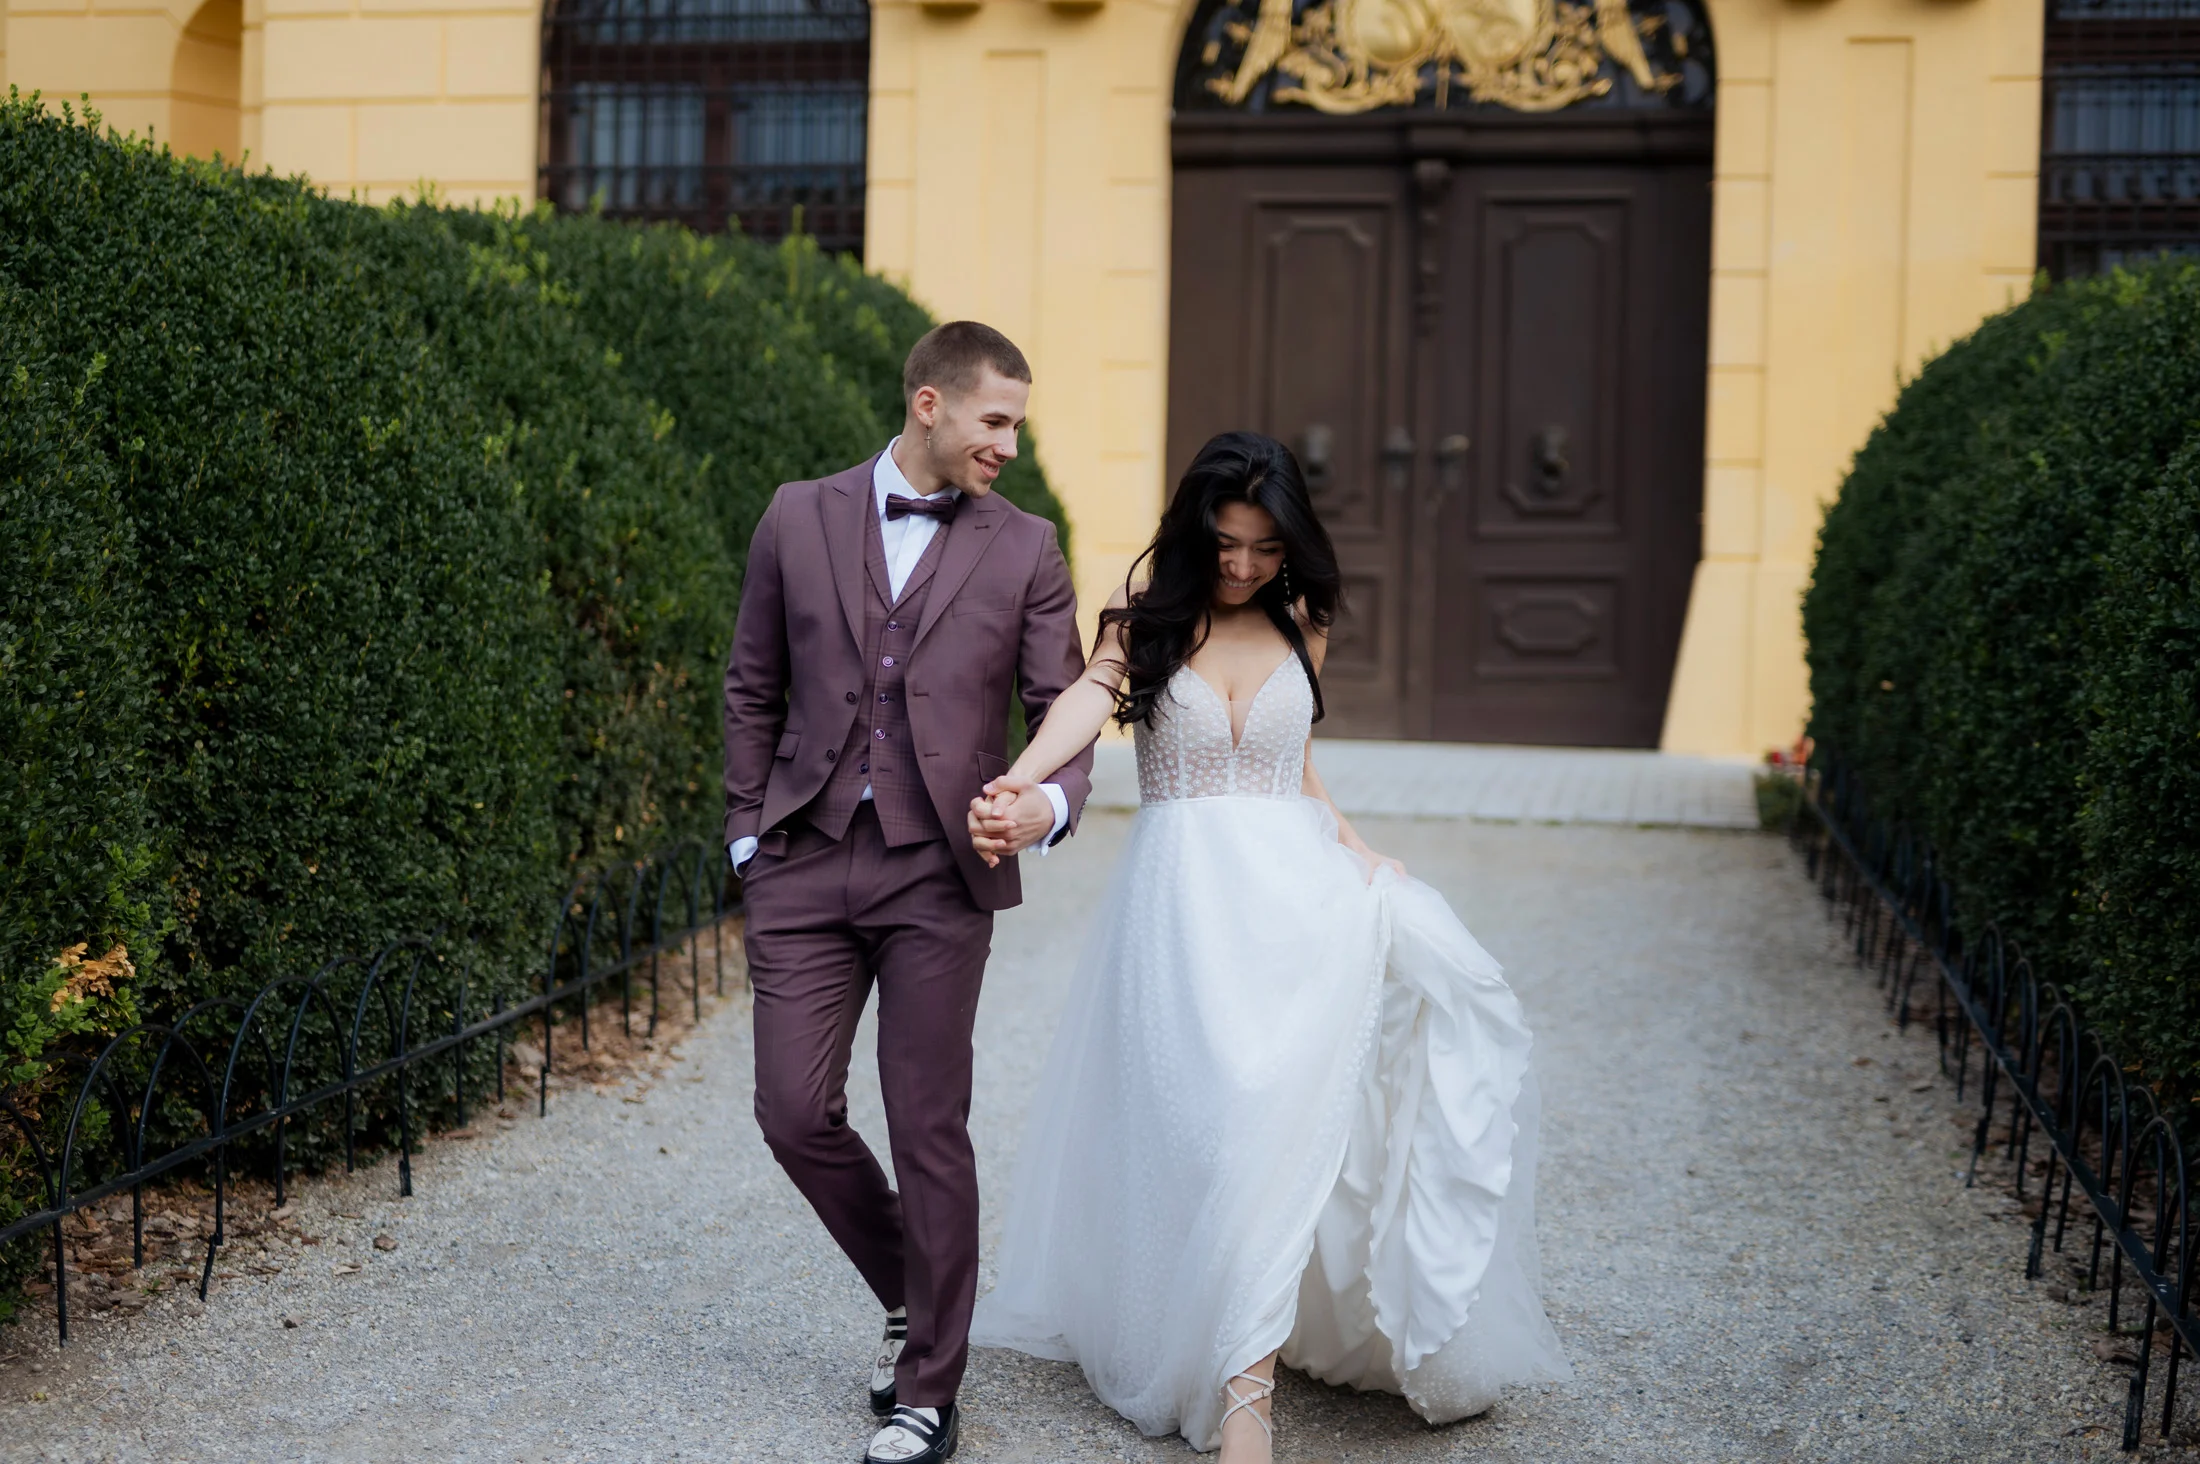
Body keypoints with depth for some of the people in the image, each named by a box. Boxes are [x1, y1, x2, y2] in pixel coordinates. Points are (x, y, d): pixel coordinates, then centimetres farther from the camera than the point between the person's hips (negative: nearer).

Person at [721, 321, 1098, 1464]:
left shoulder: (1024, 550, 4)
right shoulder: (799, 519, 6)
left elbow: (1063, 707, 2)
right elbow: (754, 690, 13)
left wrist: (1053, 798, -19)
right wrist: (749, 834, 7)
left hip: (939, 873, -1)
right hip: (804, 864, 2)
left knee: (929, 1132, 1)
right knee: (794, 1113, 0)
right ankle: (913, 1294, 27)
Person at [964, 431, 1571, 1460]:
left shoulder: (1300, 628, 14)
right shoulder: (1141, 624, 3)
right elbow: (1087, 700, -17)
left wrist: (1351, 846, 6)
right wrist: (1021, 785, -36)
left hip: (1293, 881, 2)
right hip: (1184, 896, -2)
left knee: (1288, 1097, -15)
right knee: (1228, 1110, -13)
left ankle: (1244, 1371, -10)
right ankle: (1242, 1379, -7)